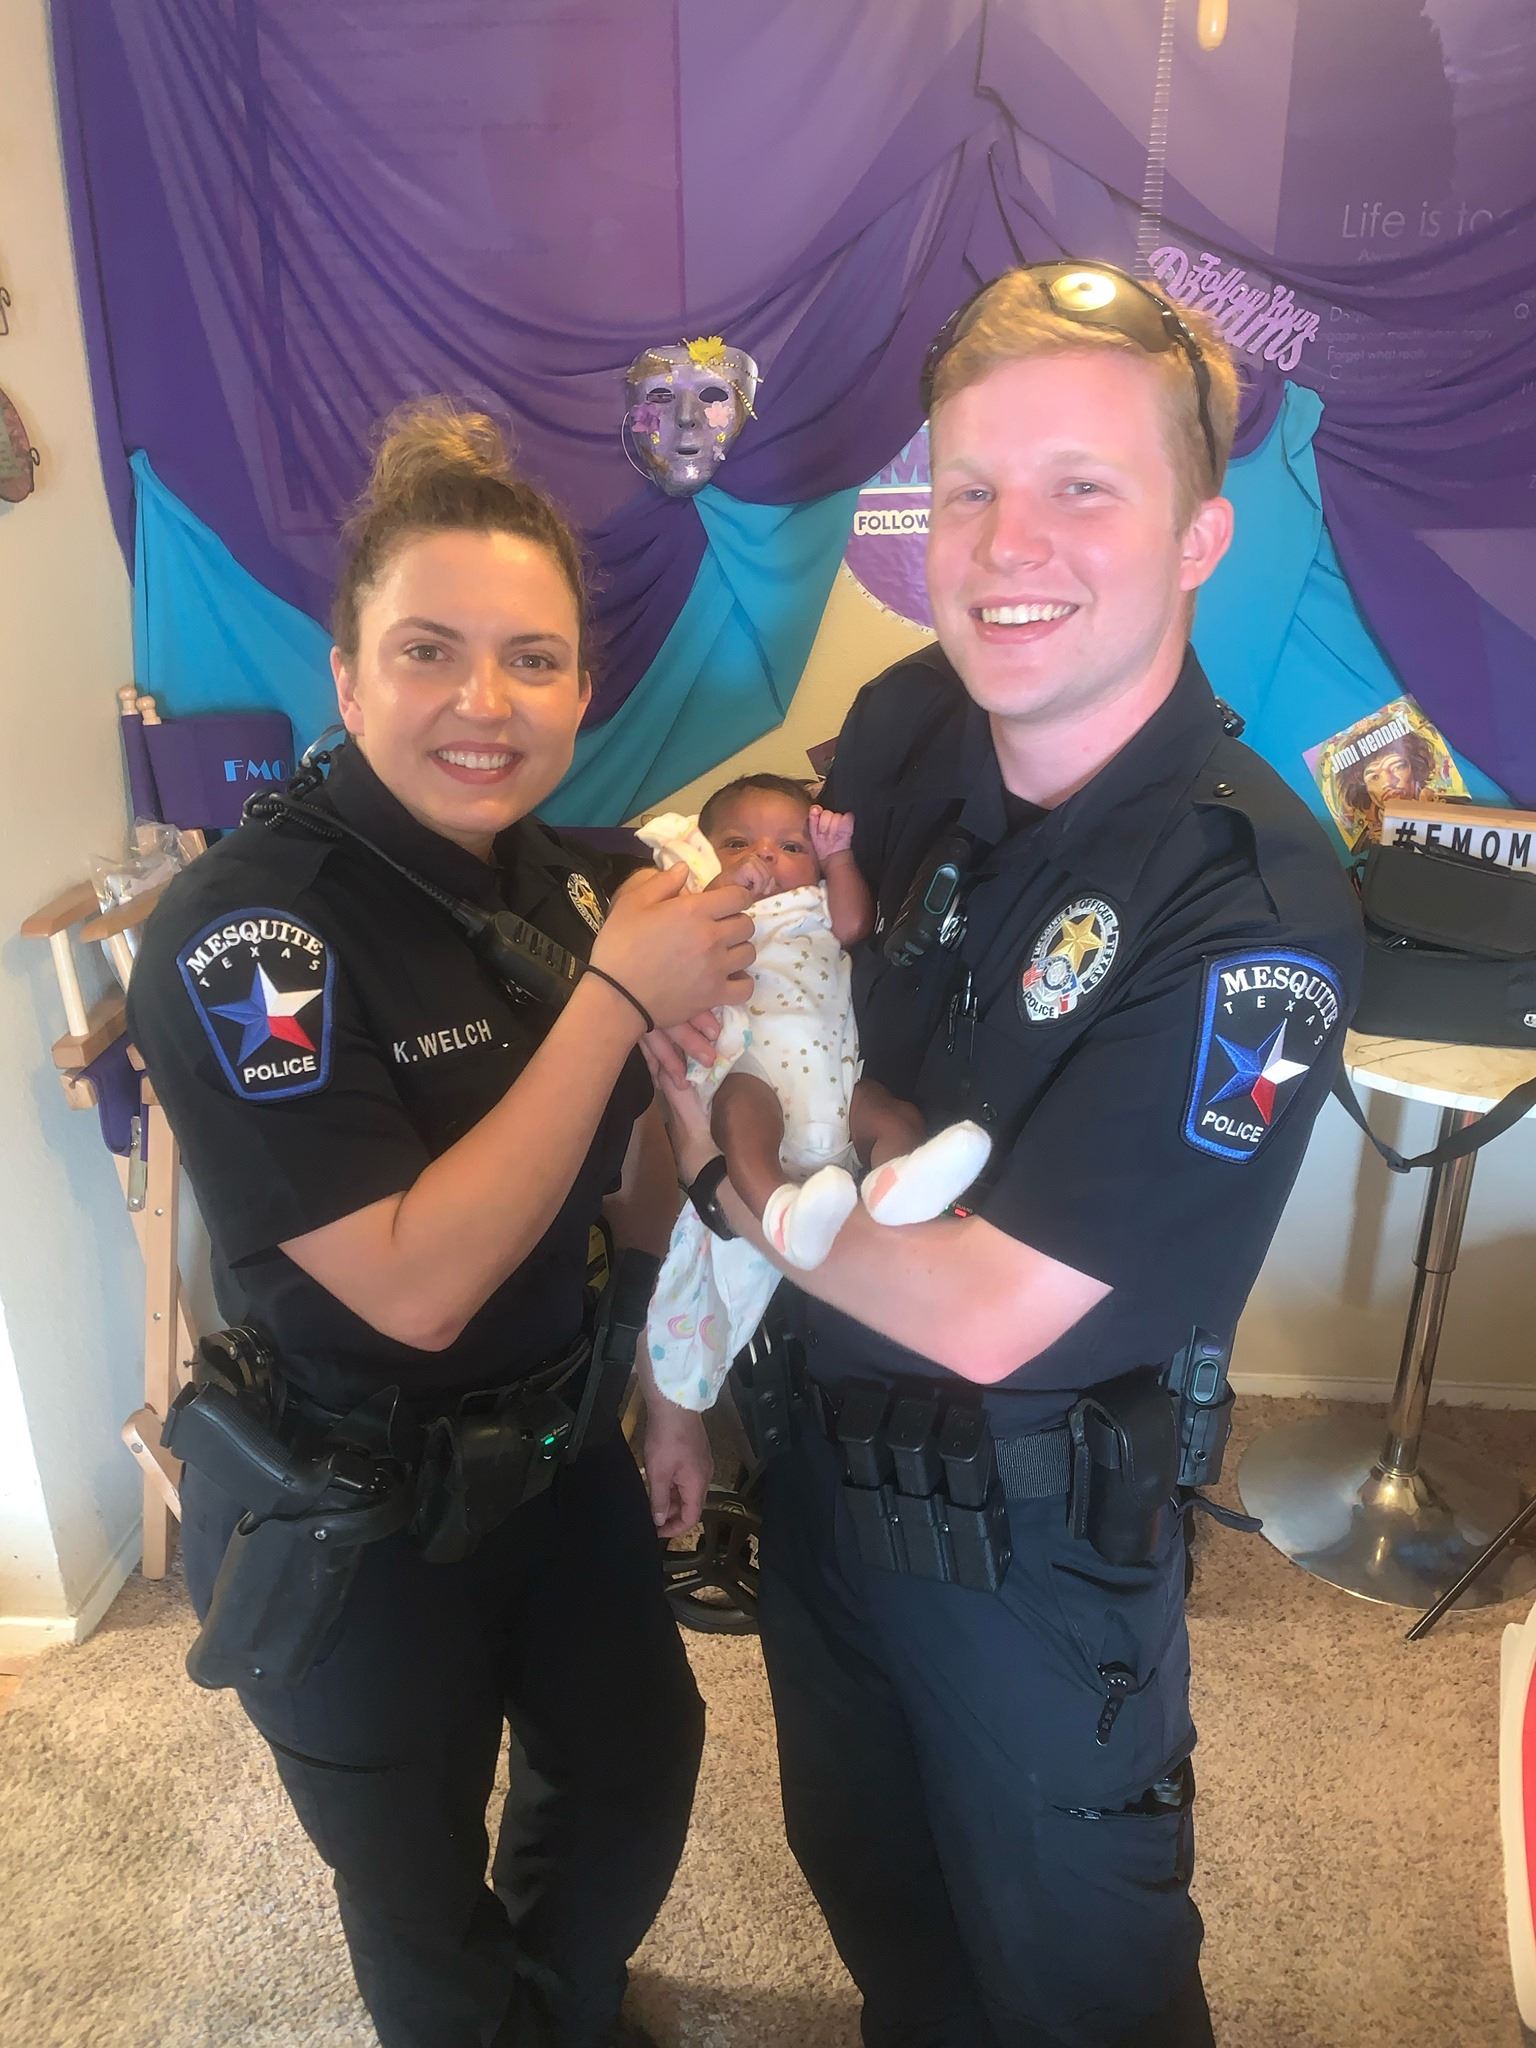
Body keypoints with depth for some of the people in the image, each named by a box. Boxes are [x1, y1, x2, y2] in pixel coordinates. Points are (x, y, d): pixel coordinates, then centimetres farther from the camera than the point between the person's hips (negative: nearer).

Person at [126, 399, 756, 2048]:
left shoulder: (561, 884, -6)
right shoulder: (243, 927, -27)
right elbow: (412, 1282, -32)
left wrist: (675, 1386, 8)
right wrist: (616, 993, -30)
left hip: (556, 1448, 7)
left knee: (635, 1758, 28)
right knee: (427, 1904, 19)